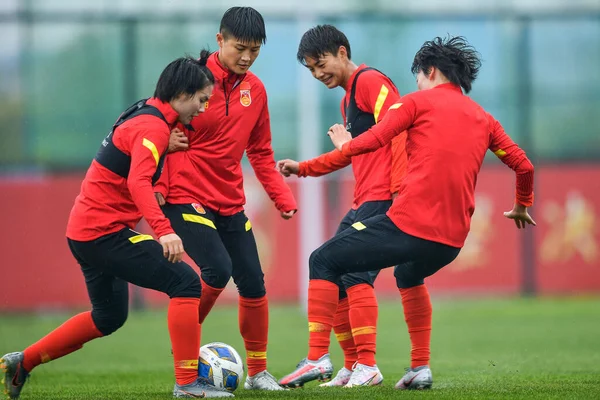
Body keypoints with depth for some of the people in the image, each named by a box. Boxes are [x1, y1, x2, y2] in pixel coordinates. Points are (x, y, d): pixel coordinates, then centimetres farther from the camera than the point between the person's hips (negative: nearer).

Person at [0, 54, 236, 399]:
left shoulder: (145, 114, 12)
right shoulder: (153, 127, -18)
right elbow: (138, 182, -33)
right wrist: (164, 230, -45)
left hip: (85, 230, 11)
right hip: (106, 231, -11)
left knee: (108, 317, 24)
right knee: (185, 282, -15)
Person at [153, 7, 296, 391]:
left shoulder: (255, 89, 6)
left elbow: (260, 152, 16)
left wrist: (282, 197, 7)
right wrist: (161, 187, -17)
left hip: (230, 204, 6)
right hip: (186, 198, -6)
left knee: (253, 284, 2)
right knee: (218, 269, -23)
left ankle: (258, 373, 17)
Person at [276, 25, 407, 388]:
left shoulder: (370, 82, -7)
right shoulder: (348, 96, 23)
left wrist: (399, 188, -25)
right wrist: (303, 168, 29)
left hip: (382, 199, -10)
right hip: (364, 203, 10)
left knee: (353, 274, -18)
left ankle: (367, 366, -18)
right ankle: (353, 366, 12)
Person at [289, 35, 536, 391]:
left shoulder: (418, 102, 4)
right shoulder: (484, 119, 18)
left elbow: (373, 140, -7)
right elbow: (524, 166, 20)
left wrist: (345, 145, 13)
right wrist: (522, 207, 38)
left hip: (408, 225, -6)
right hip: (453, 241, 6)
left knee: (324, 262, 7)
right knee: (410, 275, 38)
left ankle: (317, 357, -8)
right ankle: (421, 368, 28)